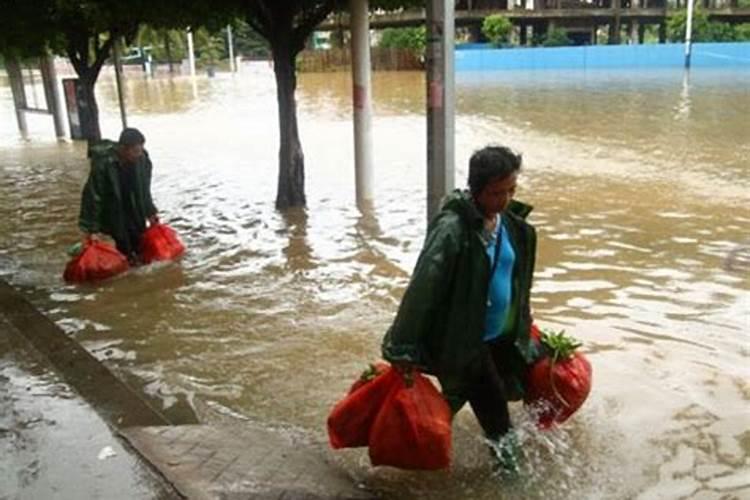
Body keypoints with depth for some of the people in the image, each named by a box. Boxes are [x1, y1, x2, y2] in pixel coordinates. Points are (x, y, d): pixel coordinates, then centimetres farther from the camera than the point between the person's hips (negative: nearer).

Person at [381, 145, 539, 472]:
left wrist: (523, 329, 22)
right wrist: (404, 349, -27)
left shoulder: (513, 224, 0)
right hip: (459, 341, -8)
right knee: (492, 407, 2)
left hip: (501, 336, 8)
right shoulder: (452, 229, -25)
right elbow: (422, 289, -27)